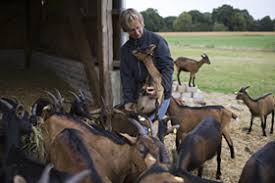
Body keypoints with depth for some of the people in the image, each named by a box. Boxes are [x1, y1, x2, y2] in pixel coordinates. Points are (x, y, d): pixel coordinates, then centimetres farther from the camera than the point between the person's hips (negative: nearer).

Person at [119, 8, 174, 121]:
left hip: (160, 95, -5)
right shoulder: (125, 49, 7)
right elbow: (126, 76, 4)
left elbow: (168, 66, -12)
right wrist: (128, 99, -6)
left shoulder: (157, 40, -7)